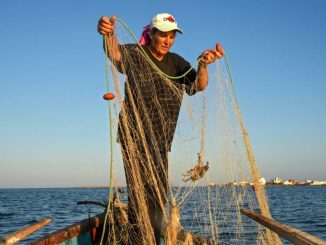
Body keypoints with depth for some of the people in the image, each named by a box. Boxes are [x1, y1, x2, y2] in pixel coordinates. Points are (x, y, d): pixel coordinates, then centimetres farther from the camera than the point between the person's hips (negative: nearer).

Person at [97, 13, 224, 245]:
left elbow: (199, 85, -9)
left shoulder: (176, 62, 6)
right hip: (135, 137, -5)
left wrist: (203, 65, -31)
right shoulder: (135, 55, -7)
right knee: (140, 190, -13)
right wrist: (109, 34, -54)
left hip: (160, 140, 5)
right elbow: (115, 52, -30)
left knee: (159, 195, 13)